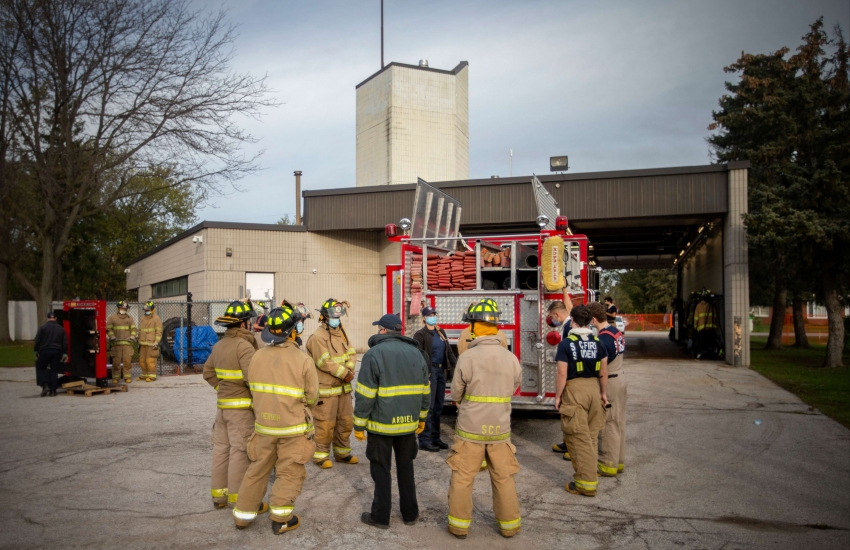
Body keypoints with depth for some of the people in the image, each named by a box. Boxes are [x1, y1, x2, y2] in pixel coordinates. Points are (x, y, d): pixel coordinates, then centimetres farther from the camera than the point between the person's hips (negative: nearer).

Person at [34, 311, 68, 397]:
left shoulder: (42, 327, -2)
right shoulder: (61, 328, 9)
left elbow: (37, 341, -4)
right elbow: (65, 343, 9)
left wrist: (36, 351, 5)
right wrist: (65, 354, 14)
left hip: (45, 351, -3)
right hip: (57, 352, 3)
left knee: (40, 368, 11)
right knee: (54, 370, 7)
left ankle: (45, 386, -6)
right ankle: (53, 390, 5)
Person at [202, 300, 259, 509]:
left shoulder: (220, 345, 9)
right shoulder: (244, 345, -18)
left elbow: (208, 372, 17)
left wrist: (222, 387, 14)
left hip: (223, 404, 8)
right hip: (241, 407, -8)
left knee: (221, 449, 14)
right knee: (240, 451, 0)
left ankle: (219, 494, 23)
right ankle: (236, 498, 6)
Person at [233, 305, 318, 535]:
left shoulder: (257, 356, -3)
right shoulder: (303, 359, -14)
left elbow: (252, 386, 3)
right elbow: (312, 396, -10)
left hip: (264, 423, 4)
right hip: (293, 426, -4)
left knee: (258, 469, 19)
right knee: (289, 472, 9)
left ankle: (244, 513, 28)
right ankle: (280, 519, 13)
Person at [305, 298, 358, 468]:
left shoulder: (341, 333, 13)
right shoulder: (317, 337, -15)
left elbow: (351, 353, 7)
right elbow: (325, 362, -21)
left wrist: (349, 369, -12)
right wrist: (345, 373, -16)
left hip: (343, 387, 8)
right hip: (326, 389, -8)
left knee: (345, 421, 14)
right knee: (325, 423, -2)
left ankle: (342, 452, 28)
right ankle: (321, 455, 12)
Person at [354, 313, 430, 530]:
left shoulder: (374, 354, -12)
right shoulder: (416, 352, 5)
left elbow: (365, 395, -14)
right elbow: (425, 391, 10)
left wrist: (359, 425, -5)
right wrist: (421, 418, 20)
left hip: (381, 423, -5)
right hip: (408, 423, 5)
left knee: (381, 469, 7)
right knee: (406, 467, 17)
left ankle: (380, 516, 15)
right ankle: (410, 513, 24)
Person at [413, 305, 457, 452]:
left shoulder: (441, 332, 15)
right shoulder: (420, 334, -7)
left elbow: (449, 351, 16)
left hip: (441, 371, 7)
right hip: (429, 371, -7)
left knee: (438, 407, 12)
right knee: (428, 407, -5)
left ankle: (435, 438, 22)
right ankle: (424, 441, 0)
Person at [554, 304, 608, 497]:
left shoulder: (566, 343, -11)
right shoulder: (597, 342, 3)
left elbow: (562, 374, -12)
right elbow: (603, 372, 7)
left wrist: (558, 396, -2)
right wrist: (603, 392, 19)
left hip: (574, 389, -5)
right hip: (593, 387, 5)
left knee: (579, 437, 1)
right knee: (591, 436, 16)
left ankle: (586, 483, 5)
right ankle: (589, 474, 27)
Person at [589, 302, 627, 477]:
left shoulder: (603, 339, -23)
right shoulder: (617, 332, 5)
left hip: (609, 383, -9)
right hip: (620, 379, 9)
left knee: (609, 425, 1)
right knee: (619, 422, 16)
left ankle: (608, 465, 11)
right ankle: (618, 461, 27)